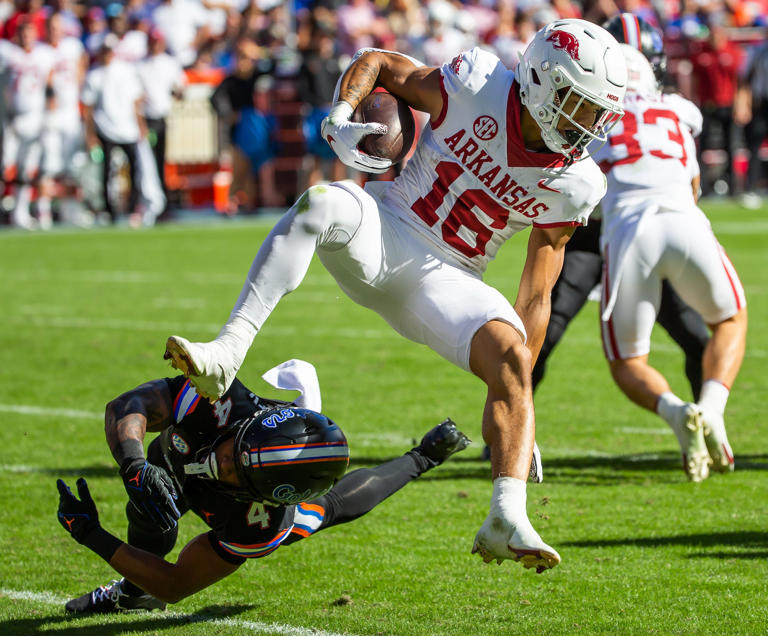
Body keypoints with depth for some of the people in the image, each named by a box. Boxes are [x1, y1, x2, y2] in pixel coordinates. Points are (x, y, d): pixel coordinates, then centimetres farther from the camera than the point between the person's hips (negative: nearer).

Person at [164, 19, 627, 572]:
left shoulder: (571, 186, -1)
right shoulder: (477, 89, -10)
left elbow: (536, 297, 3)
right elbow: (377, 63, 4)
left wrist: (515, 396, -1)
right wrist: (341, 117, -17)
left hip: (444, 280, 2)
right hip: (381, 236, -2)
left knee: (511, 360, -25)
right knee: (323, 204, -35)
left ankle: (507, 521, -28)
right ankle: (227, 355, -43)